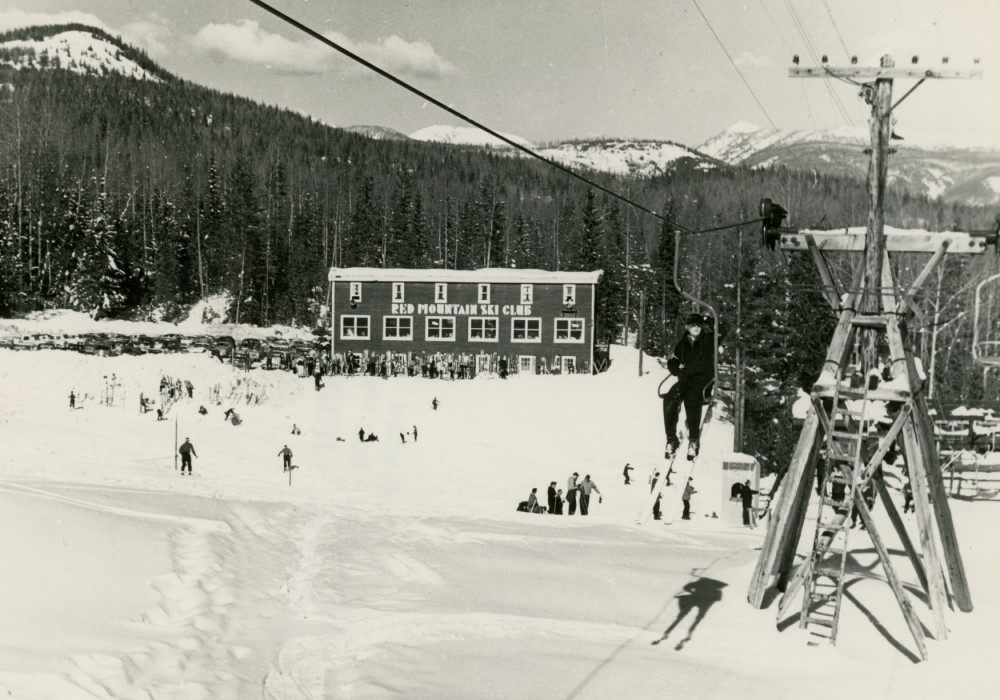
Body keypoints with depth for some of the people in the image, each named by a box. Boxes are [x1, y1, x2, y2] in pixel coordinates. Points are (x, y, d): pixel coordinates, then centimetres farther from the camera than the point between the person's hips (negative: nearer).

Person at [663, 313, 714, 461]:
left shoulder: (708, 342, 6)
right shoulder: (682, 343, 18)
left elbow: (707, 364, -2)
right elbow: (672, 363, 20)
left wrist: (686, 369, -5)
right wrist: (678, 370, -2)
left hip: (702, 380, -4)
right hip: (685, 381, 4)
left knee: (692, 399, -35)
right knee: (669, 399, -26)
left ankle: (694, 440, -30)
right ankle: (671, 440, -20)